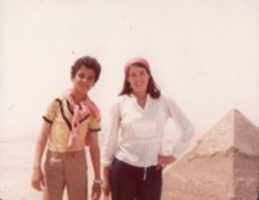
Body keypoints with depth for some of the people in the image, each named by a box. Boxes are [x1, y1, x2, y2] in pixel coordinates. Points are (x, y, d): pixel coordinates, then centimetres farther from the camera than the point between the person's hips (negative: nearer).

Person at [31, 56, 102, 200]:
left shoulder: (93, 111, -1)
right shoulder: (58, 103, -7)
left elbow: (94, 146, 4)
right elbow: (43, 136, -5)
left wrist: (98, 179, 4)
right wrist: (37, 167, -12)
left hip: (78, 163, 2)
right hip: (53, 161, -2)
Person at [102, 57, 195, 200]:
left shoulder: (164, 103, -3)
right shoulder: (120, 104, -4)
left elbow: (188, 129, 6)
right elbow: (111, 140, 1)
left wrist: (173, 154, -1)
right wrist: (106, 176, 3)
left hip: (152, 171, 1)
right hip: (123, 169, -1)